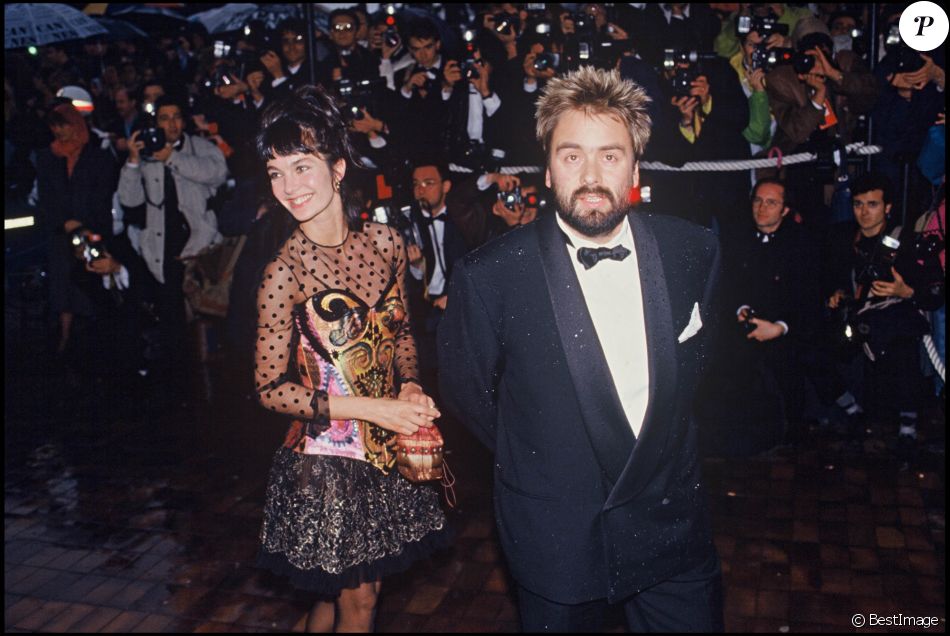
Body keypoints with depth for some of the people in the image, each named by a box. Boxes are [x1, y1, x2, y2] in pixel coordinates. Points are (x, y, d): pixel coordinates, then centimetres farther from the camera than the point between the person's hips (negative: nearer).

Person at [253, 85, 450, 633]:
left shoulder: (385, 241, -5)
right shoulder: (285, 272, -19)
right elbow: (271, 388, -14)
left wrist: (410, 386, -8)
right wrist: (373, 408, -20)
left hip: (390, 445, 5)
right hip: (328, 457, -5)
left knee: (363, 585, 21)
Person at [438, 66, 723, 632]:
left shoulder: (694, 252, -8)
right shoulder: (489, 276, -19)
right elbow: (465, 389, -3)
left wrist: (661, 444, 11)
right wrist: (536, 460, 4)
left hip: (671, 522, 3)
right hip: (557, 540, -2)